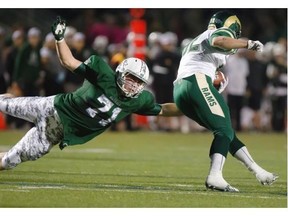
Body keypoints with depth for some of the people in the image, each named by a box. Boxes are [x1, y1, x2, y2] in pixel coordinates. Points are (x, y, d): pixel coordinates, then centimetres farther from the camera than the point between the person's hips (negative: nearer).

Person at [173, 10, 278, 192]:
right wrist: (248, 44, -13)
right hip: (197, 82, -9)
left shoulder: (197, 41, 35)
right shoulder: (220, 33, 6)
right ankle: (215, 177, -32)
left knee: (225, 130, 13)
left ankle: (258, 171, 15)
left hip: (179, 90, 9)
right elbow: (218, 41, -19)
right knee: (224, 130, -13)